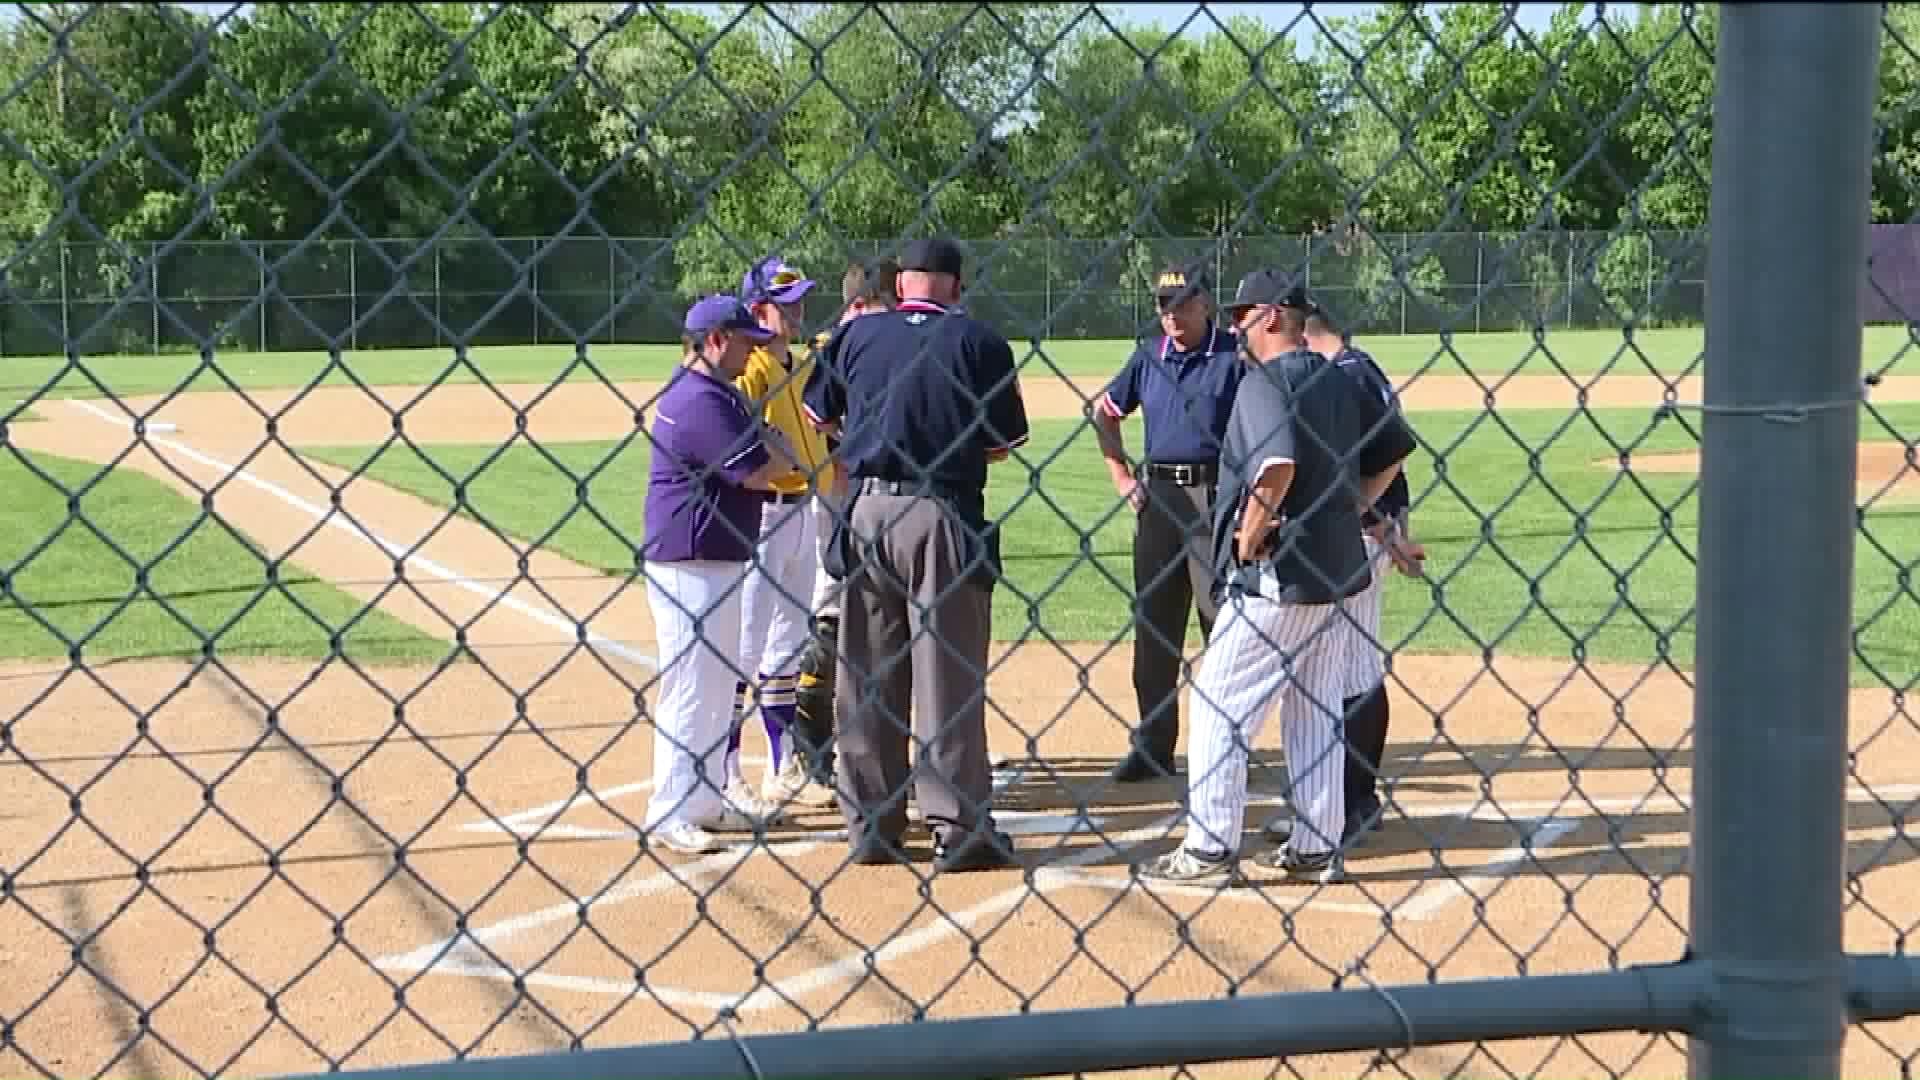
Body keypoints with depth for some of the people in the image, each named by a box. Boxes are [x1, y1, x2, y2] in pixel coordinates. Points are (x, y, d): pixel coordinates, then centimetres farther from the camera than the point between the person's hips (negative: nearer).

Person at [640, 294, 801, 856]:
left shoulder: (712, 392, 15)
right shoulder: (702, 401, -20)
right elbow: (758, 472, -22)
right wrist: (787, 449, -4)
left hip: (718, 561, 11)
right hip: (690, 563, -11)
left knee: (718, 685, 18)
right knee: (689, 688, -6)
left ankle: (707, 801, 28)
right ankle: (669, 815, 1)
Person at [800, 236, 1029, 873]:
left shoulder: (856, 335, 6)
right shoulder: (978, 342, -2)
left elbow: (817, 416, 15)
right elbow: (1004, 444, 0)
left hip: (865, 513, 3)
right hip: (944, 517, -3)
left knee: (864, 679, 10)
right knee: (949, 673, 2)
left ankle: (870, 826, 15)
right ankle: (960, 829, 3)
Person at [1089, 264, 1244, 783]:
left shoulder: (1235, 354, -4)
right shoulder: (1149, 355, 11)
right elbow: (1104, 412, 23)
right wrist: (1120, 476, 13)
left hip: (1216, 493, -5)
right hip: (1157, 496, 5)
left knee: (1222, 619, -3)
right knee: (1153, 622, 7)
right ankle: (1153, 746, 15)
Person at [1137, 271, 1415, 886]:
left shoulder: (1265, 380, -14)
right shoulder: (1338, 381, 12)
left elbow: (1279, 464, -29)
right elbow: (1394, 451, 18)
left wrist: (1247, 542, -18)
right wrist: (1344, 511, 16)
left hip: (1274, 577, -9)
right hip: (1333, 569, 9)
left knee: (1219, 706, -1)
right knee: (1315, 711, 15)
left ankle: (1209, 850, 2)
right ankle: (1317, 849, 18)